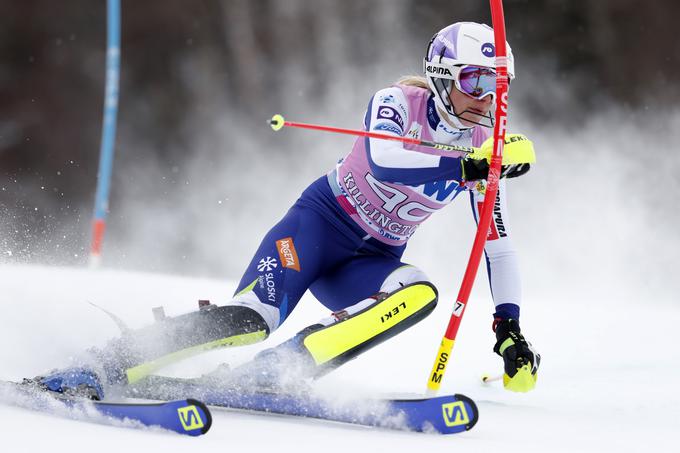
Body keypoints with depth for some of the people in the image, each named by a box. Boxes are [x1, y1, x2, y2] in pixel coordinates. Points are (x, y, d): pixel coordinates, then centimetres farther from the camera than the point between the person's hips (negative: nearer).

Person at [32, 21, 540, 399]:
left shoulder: (484, 151, 0)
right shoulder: (398, 102, -13)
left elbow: (499, 245, 7)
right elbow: (381, 159, -35)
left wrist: (510, 327, -2)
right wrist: (466, 167, -43)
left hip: (370, 263, 4)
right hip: (323, 219, -4)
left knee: (419, 293, -31)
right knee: (249, 316, -30)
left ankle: (260, 375, -39)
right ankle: (95, 369, -27)